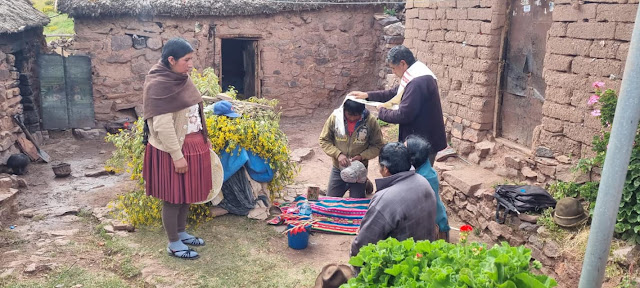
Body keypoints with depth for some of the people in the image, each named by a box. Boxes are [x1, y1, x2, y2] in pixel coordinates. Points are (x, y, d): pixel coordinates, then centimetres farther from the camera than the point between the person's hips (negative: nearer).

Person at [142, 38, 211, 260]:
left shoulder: (181, 79, 7)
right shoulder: (158, 84, -20)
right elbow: (163, 125, -22)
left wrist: (203, 141, 18)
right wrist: (177, 155, -21)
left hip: (191, 145, 9)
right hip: (173, 150, -9)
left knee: (186, 193, 18)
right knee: (173, 197, 4)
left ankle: (181, 233, 34)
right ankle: (173, 244, 17)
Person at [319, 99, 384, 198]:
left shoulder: (371, 121, -15)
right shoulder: (335, 117, -13)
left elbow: (378, 146, -7)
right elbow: (324, 140, -5)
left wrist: (362, 156, -21)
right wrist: (338, 154, -19)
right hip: (338, 168, 2)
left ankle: (365, 184, 34)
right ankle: (346, 186, 36)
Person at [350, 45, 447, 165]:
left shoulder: (418, 82, -26)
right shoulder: (417, 76, 9)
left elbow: (403, 115, -26)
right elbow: (395, 93, 21)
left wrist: (382, 111, -8)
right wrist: (367, 95, 15)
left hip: (424, 142, -10)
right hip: (422, 138, 10)